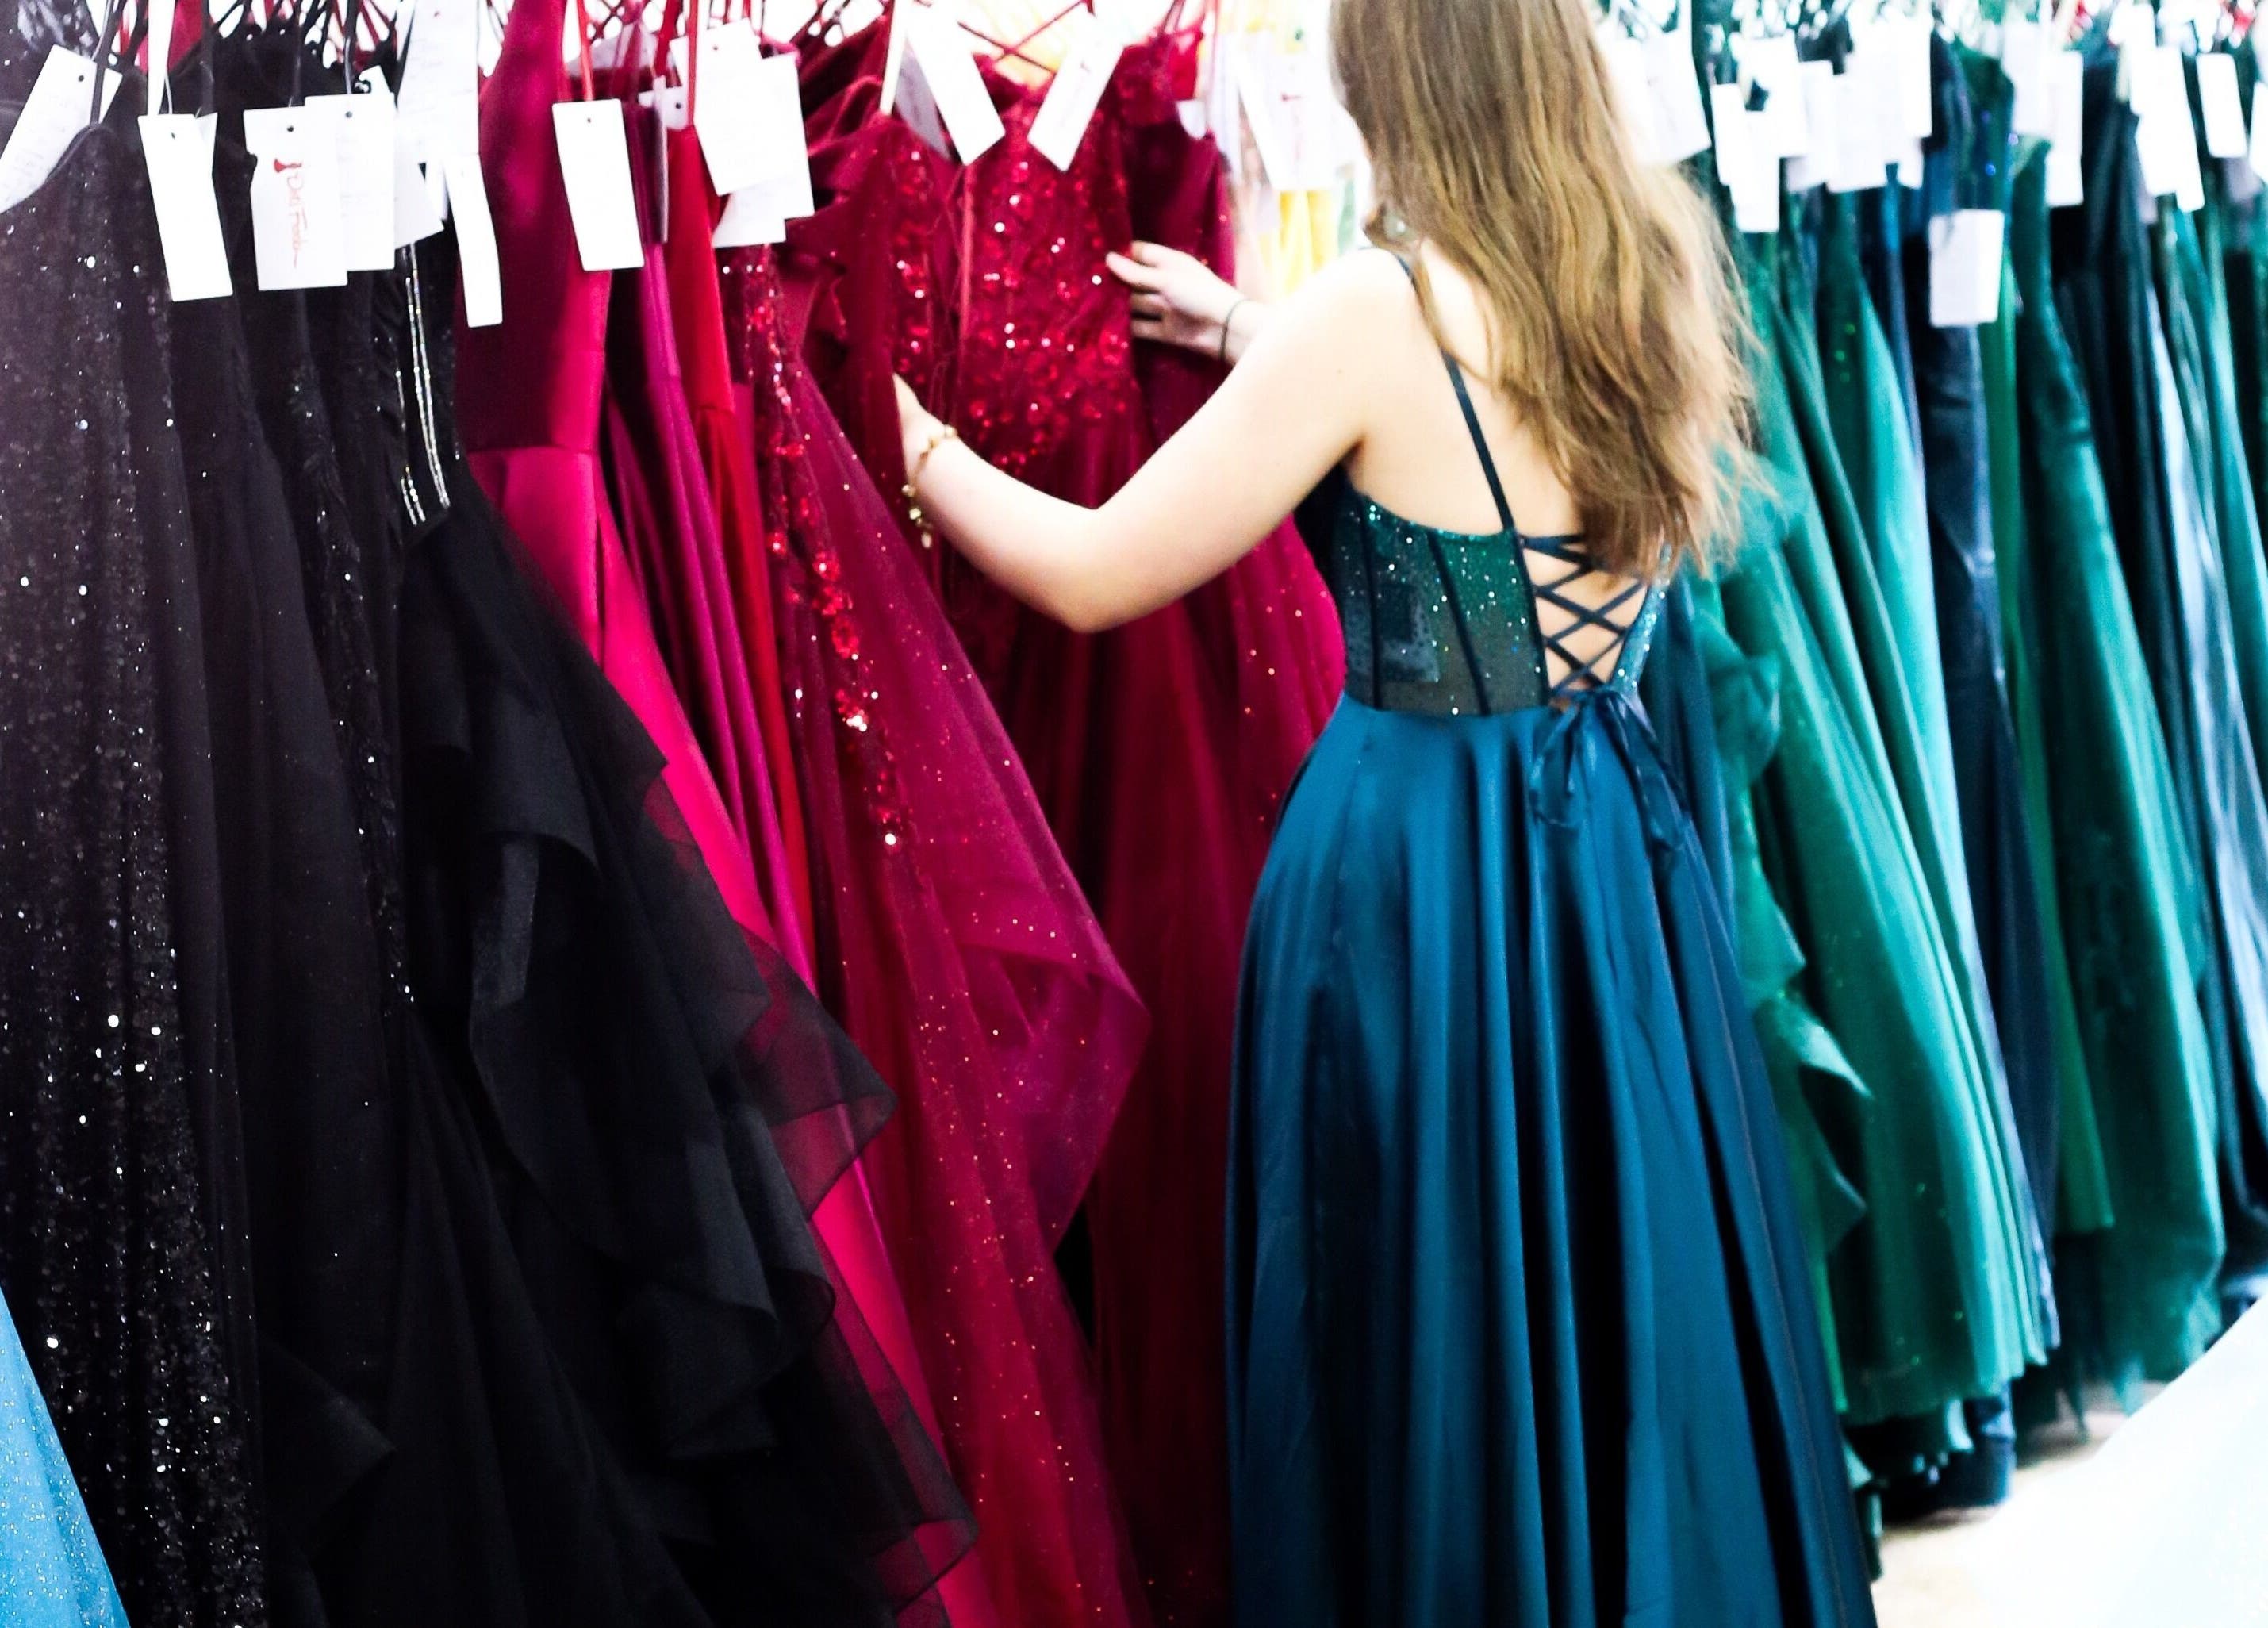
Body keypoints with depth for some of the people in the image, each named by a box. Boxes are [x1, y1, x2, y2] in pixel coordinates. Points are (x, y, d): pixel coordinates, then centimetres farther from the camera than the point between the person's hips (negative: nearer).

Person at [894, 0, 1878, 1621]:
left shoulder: (1375, 313, -16)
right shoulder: (1659, 265, 2)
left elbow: (1095, 575, -10)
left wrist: (919, 449, 5)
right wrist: (1267, 345, 25)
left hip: (1417, 863, -6)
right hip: (1617, 843, 6)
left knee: (1439, 1335, 8)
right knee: (1633, 1299, 18)